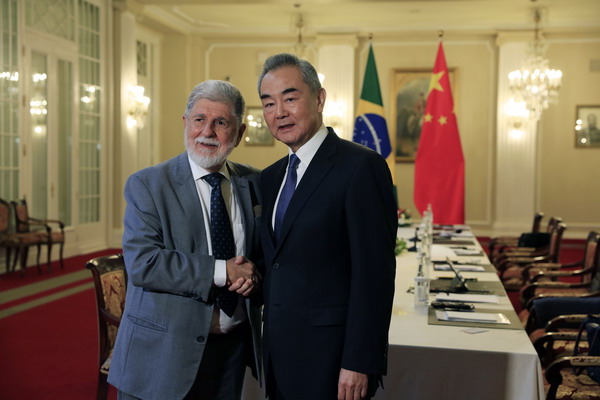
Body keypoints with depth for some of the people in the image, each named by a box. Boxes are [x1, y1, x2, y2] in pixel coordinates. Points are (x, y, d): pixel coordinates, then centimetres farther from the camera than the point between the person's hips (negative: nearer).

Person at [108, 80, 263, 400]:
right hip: (163, 353, -3)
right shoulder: (147, 185, -7)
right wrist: (221, 271, -22)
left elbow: (268, 250, 11)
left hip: (234, 347, 4)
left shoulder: (254, 183, 5)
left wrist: (254, 274, -12)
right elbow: (141, 263, -18)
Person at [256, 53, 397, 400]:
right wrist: (267, 350, 10)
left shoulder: (361, 166, -13)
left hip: (331, 358, -7)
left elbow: (374, 273, -17)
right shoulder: (271, 178, 11)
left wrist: (359, 364, -19)